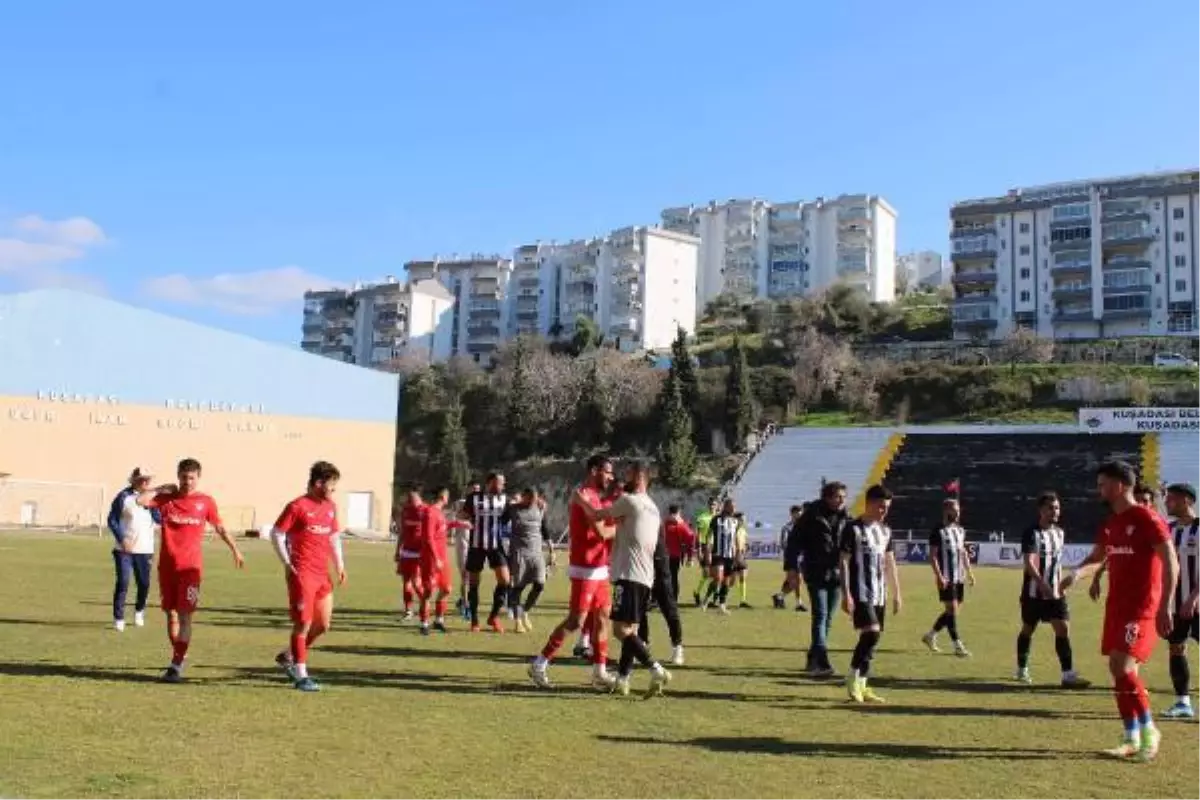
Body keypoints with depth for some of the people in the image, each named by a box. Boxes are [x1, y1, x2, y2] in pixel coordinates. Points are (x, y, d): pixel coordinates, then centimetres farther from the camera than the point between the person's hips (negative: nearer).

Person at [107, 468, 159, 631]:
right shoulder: (124, 497, -4)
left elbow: (159, 518, -1)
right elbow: (112, 520, -1)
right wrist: (122, 539, -11)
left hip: (145, 550, 3)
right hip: (125, 549, -3)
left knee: (144, 584, 7)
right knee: (123, 583, -6)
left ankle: (139, 611, 33)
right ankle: (118, 618, 3)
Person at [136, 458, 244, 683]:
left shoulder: (205, 502, 2)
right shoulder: (166, 498, 5)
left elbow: (220, 528, 13)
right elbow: (140, 500, -9)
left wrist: (235, 550, 16)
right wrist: (162, 488, -2)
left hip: (191, 566, -2)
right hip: (167, 565, 2)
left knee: (185, 615, -7)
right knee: (171, 614, 9)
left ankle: (177, 665, -4)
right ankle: (180, 657, 24)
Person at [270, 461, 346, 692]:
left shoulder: (331, 507, 12)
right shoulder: (297, 506, -9)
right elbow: (276, 534, -7)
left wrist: (340, 565, 13)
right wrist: (287, 563, -10)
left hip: (323, 574, 7)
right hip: (302, 573, -7)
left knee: (323, 624, 10)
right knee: (303, 623, -2)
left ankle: (288, 657, 29)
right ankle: (301, 675, 8)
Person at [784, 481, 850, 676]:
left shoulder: (846, 519, 7)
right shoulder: (811, 516, -6)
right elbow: (794, 541, -5)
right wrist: (792, 568, -11)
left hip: (837, 574, 5)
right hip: (816, 574, -5)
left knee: (827, 620, 10)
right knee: (820, 616, -13)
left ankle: (813, 660, 22)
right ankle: (821, 662, -18)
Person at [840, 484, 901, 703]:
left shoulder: (885, 531, 13)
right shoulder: (853, 529, -7)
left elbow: (890, 563, 18)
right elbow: (844, 562, -9)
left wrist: (896, 594, 15)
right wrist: (846, 594, -15)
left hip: (879, 594, 7)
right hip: (860, 593, -7)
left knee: (873, 637, 6)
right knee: (872, 633, -19)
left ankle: (861, 685, 15)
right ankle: (853, 678, -5)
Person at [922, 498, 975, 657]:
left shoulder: (961, 530, 13)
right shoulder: (938, 532, -9)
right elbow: (932, 556, -12)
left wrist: (969, 572, 12)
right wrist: (939, 576, -19)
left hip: (959, 578, 8)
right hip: (946, 578, -8)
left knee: (953, 611, 11)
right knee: (952, 610, -7)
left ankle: (930, 636, 25)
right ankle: (958, 646, -3)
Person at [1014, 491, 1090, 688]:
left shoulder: (1059, 533, 9)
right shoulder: (1032, 533, -13)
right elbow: (1029, 563, -24)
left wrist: (1060, 585, 16)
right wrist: (1043, 584, -35)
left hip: (1054, 592, 5)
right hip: (1034, 592, -5)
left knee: (1063, 629, -7)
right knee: (1028, 630, 9)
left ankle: (1068, 675, -8)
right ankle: (1022, 669, 26)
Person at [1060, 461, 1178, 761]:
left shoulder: (1147, 519, -13)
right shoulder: (1110, 523, 12)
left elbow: (1171, 564, -15)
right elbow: (1098, 556, 25)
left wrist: (1165, 607, -20)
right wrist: (1078, 572, 4)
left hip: (1142, 607, -8)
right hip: (1117, 605, 8)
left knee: (1122, 667, -16)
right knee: (1118, 670, 8)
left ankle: (1149, 730, 1)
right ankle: (1132, 740, 17)